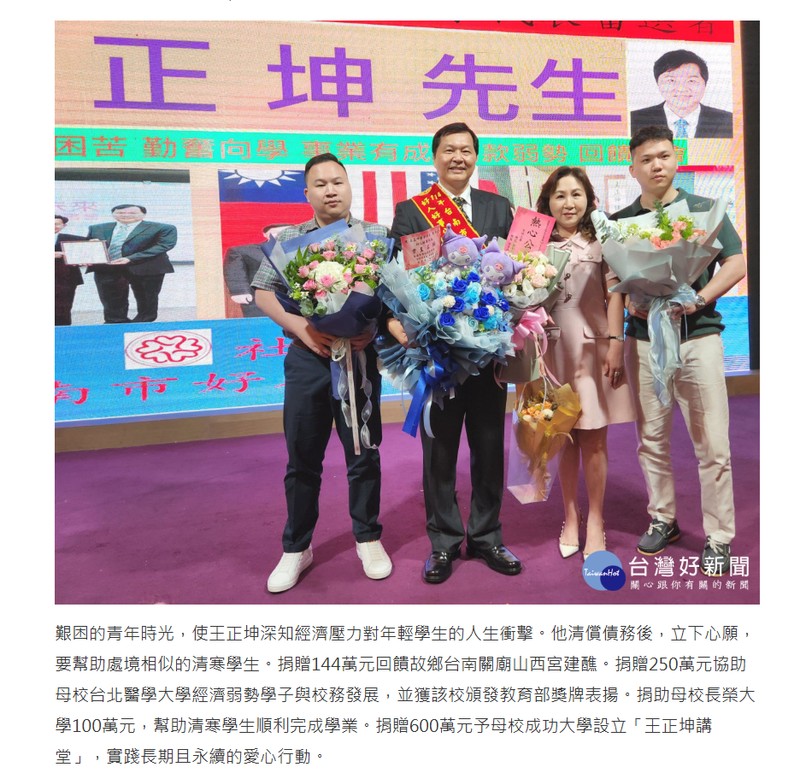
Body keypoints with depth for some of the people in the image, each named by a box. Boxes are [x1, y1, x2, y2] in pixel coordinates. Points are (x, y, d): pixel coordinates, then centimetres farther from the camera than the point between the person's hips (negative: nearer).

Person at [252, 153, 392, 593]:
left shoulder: (376, 236, 6)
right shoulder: (290, 239, 8)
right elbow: (263, 293, 5)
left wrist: (373, 327, -16)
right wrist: (300, 327, -11)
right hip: (307, 358, 1)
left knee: (364, 454, 8)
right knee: (302, 458, 8)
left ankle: (368, 539, 27)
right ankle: (296, 548, 23)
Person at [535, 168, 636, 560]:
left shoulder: (601, 241, 5)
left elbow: (615, 294, 1)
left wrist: (616, 343, -7)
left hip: (593, 347, -1)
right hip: (554, 348, 1)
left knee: (593, 438, 2)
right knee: (565, 437, 7)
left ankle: (594, 520, 17)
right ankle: (570, 518, 20)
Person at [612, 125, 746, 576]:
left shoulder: (705, 210, 5)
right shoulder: (620, 222, 10)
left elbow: (737, 264, 0)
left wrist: (698, 299, -15)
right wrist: (629, 301, -9)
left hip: (698, 336, -2)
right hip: (644, 340, 2)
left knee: (713, 445, -1)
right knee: (652, 441, 9)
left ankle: (718, 539, 12)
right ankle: (663, 519, 27)